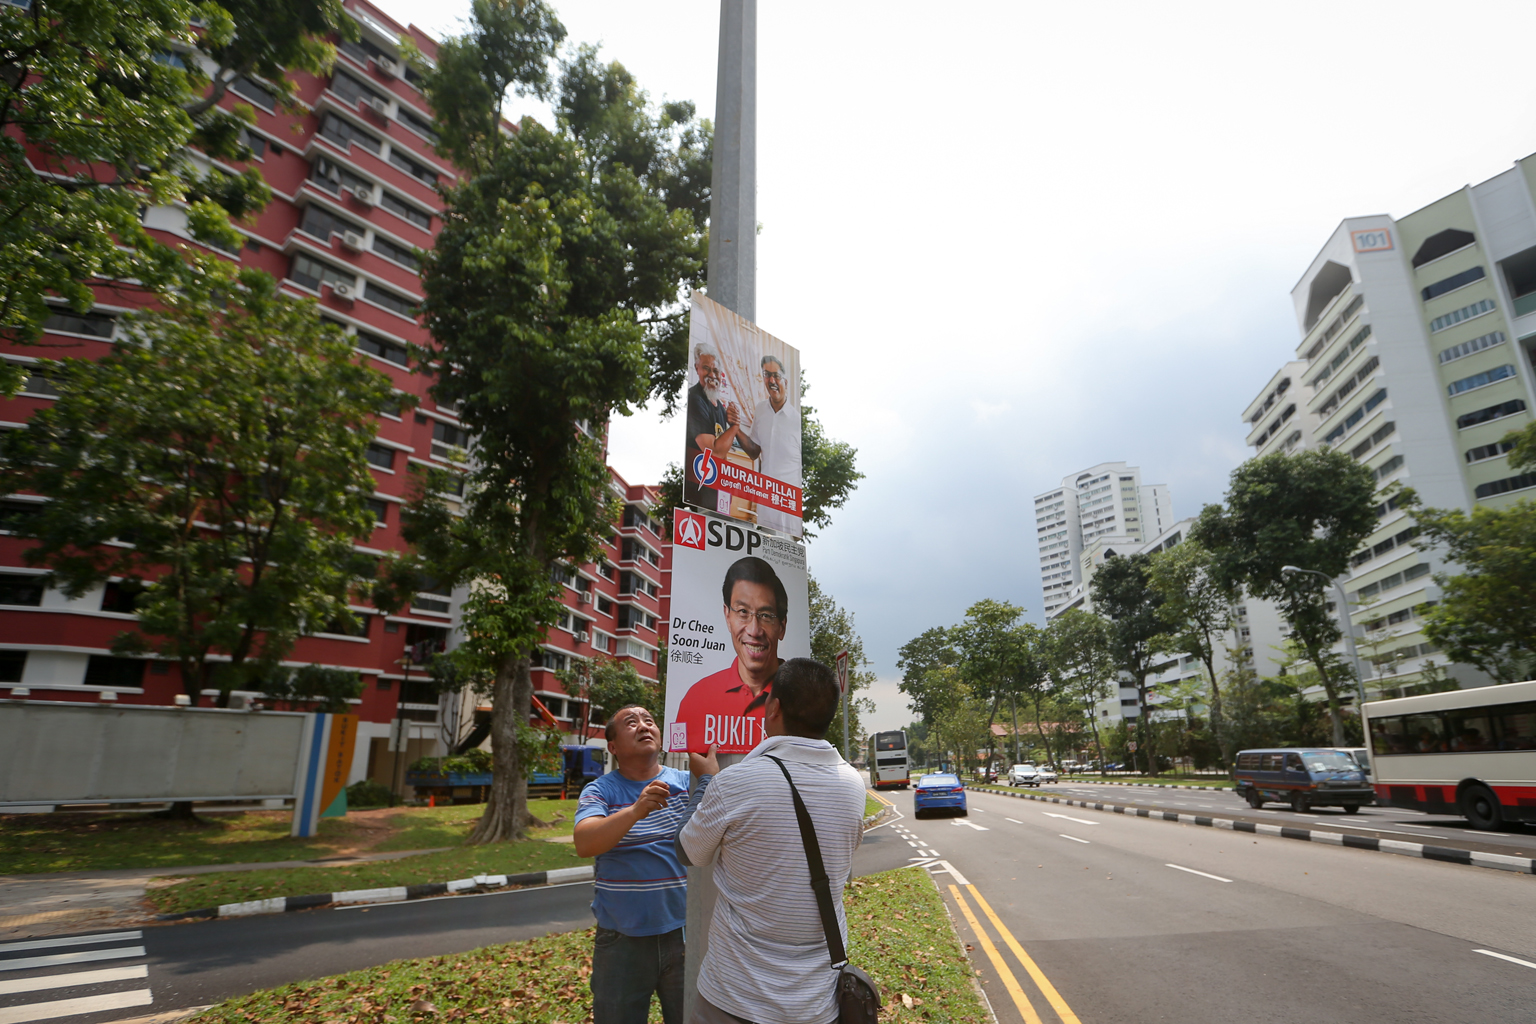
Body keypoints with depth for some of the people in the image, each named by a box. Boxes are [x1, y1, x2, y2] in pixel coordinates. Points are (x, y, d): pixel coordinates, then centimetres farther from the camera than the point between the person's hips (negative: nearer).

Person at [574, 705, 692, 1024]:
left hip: (683, 931, 1)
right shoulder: (599, 790, -5)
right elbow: (584, 844, -21)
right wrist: (636, 810, -37)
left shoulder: (687, 782, 0)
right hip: (622, 938, -1)